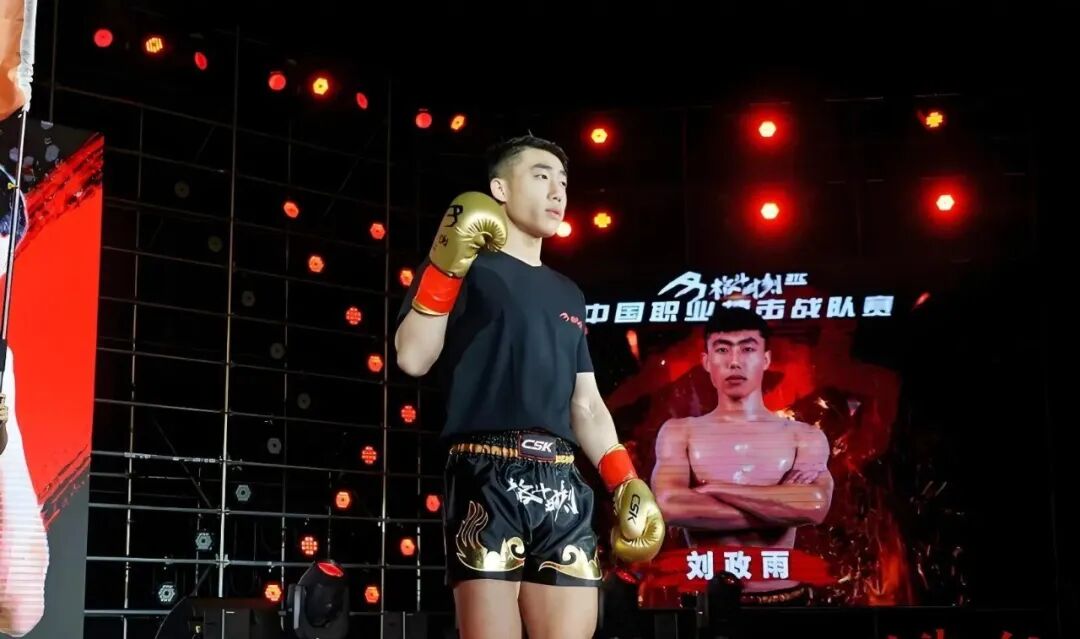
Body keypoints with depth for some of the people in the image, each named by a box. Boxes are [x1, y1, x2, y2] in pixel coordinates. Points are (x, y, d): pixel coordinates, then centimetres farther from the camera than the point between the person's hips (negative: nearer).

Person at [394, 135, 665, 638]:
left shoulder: (568, 295, 25)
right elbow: (412, 359, -5)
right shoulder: (466, 266, 8)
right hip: (488, 476, -6)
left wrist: (625, 482, 12)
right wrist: (445, 267, -11)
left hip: (563, 483, 6)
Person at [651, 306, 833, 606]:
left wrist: (714, 488, -12)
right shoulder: (679, 433, 3)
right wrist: (781, 506, -14)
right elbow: (669, 504, -16)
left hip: (783, 600, 1)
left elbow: (815, 506, -15)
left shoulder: (805, 437, 4)